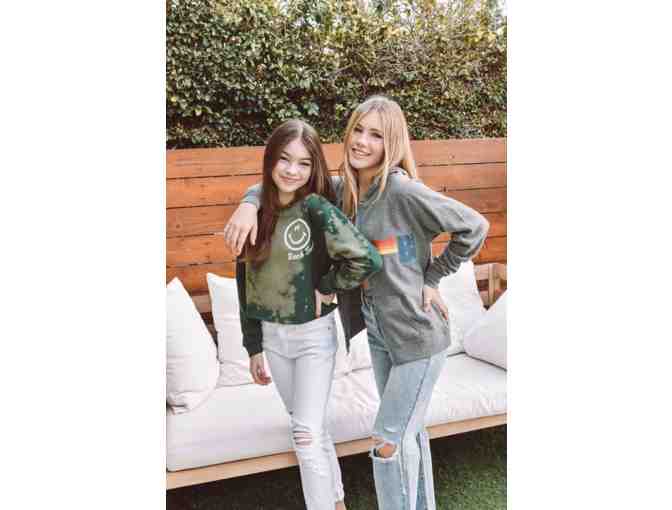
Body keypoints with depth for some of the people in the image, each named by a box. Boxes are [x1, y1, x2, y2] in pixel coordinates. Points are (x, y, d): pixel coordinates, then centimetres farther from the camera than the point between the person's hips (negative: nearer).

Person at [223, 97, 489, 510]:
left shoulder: (403, 190, -21)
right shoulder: (343, 190, 0)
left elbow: (475, 227, -17)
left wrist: (432, 278, -11)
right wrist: (249, 203, -11)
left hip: (418, 335, -7)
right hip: (379, 332, 7)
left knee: (387, 442, 2)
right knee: (409, 431, 22)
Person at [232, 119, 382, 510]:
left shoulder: (316, 208, -17)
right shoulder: (255, 212, 0)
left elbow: (367, 258, -30)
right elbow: (246, 281, 5)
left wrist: (326, 287, -16)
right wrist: (253, 347, 7)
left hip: (315, 335, -5)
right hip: (272, 337, 6)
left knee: (306, 435, -2)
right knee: (314, 427, 19)